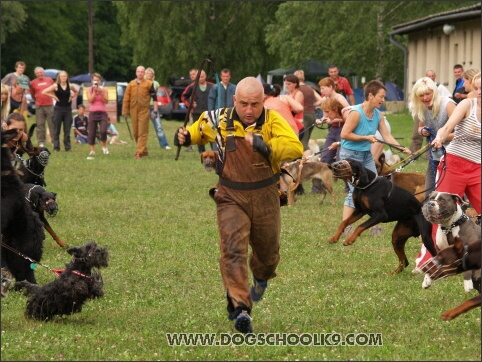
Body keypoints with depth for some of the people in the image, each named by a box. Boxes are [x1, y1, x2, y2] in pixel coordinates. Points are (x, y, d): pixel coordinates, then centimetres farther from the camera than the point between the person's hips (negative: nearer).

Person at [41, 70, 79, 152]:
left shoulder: (70, 86, 5)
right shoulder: (55, 86, -5)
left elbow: (76, 92, 24)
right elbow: (44, 92, -9)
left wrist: (72, 97, 6)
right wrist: (53, 96, -9)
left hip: (67, 109, 3)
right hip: (58, 108, -3)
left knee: (67, 130, 4)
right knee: (56, 129, 0)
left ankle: (68, 147, 8)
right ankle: (56, 147, 3)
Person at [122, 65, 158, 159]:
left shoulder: (149, 84, 2)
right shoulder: (131, 84, 10)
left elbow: (154, 97, 2)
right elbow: (126, 98, 10)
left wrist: (155, 109, -4)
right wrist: (125, 111, 7)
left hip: (144, 111, -4)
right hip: (133, 111, 4)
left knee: (142, 133, -8)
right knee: (136, 132, 8)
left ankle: (139, 152, -11)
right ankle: (144, 151, 22)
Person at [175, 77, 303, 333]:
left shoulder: (272, 121, -11)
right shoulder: (219, 121, -3)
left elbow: (295, 148, -26)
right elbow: (198, 131, 19)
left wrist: (263, 145, -36)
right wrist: (185, 136, -3)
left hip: (265, 198, 1)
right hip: (231, 198, 0)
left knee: (267, 252, 19)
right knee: (233, 249, -20)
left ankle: (261, 278, 56)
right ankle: (240, 308, -27)